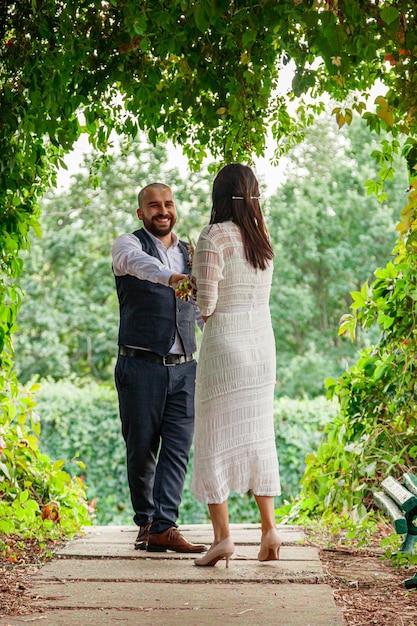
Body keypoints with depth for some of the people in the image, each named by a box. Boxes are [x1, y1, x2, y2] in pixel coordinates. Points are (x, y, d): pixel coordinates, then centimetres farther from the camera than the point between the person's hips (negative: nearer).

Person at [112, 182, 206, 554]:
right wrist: (170, 277, -46)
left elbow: (204, 308, 26)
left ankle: (164, 527, -6)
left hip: (184, 368, 4)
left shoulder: (190, 253, 16)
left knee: (178, 448, -5)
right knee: (141, 449, 3)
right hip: (141, 365, -4)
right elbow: (136, 262, -26)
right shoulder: (128, 245, 1)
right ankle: (145, 522, 17)